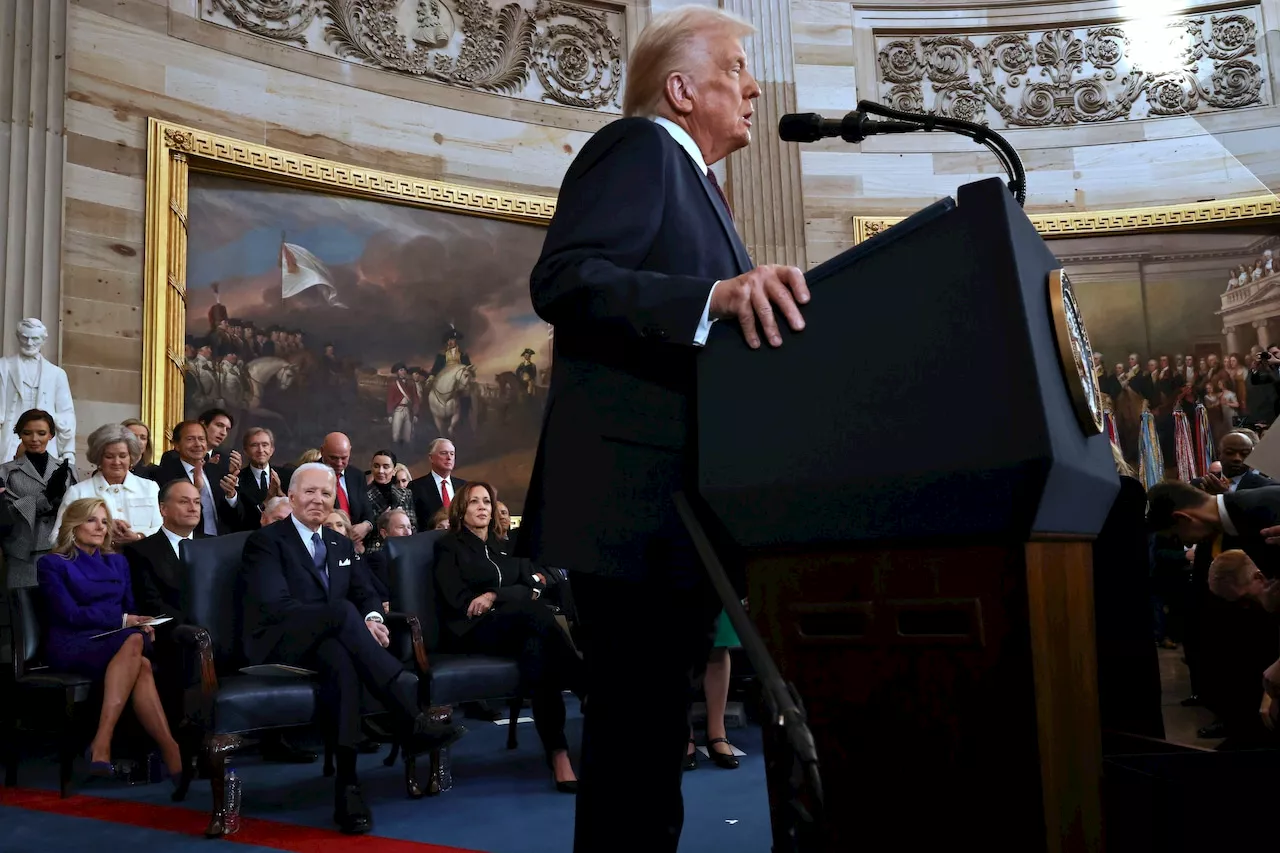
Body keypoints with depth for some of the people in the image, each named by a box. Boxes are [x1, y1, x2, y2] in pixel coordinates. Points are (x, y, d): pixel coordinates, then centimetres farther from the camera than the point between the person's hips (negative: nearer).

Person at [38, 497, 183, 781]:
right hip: (73, 646, -4)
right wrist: (122, 620, -15)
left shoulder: (117, 562, 23)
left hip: (118, 643, 4)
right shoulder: (53, 564, 6)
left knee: (141, 665, -35)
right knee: (133, 642, -36)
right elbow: (70, 614, -6)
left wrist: (143, 625, -6)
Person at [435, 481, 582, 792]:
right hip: (472, 632, -4)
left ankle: (558, 753, -47)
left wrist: (494, 596, -12)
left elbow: (534, 587, 9)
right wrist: (519, 597, -6)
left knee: (537, 647, -38)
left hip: (517, 627, 4)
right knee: (532, 608, -38)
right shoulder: (449, 545, 14)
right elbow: (458, 600, -1)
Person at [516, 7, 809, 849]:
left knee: (653, 729, 15)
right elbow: (562, 278, -20)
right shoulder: (638, 147, -3)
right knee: (637, 729, -5)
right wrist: (715, 294, -31)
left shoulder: (688, 178, 26)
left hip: (676, 503, 10)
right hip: (635, 500, -10)